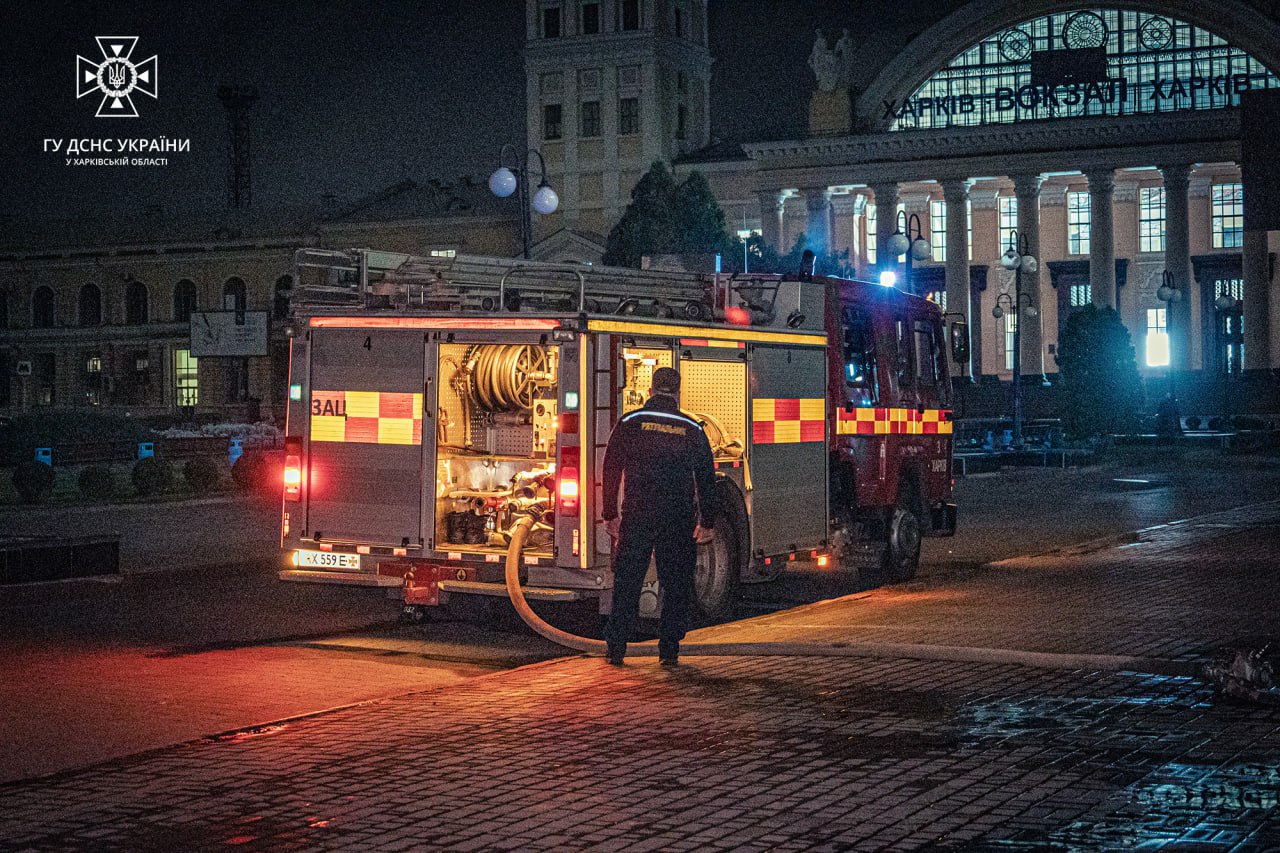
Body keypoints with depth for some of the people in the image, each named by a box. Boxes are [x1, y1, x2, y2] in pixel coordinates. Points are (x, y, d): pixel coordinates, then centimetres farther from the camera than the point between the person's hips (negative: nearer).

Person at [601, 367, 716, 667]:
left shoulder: (630, 423, 3)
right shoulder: (692, 430, 6)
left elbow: (611, 470, 3)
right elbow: (706, 479, 7)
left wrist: (610, 514, 9)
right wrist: (707, 523, 13)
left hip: (636, 516, 0)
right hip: (679, 518, 0)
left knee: (626, 582, 6)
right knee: (677, 585, 8)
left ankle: (617, 647, 4)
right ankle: (669, 649, 6)